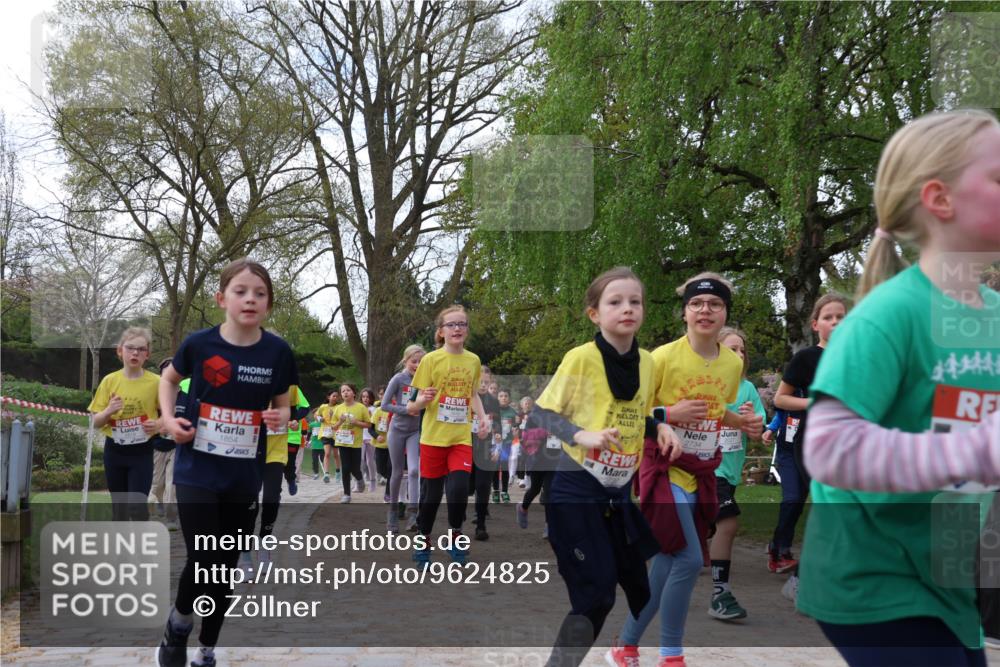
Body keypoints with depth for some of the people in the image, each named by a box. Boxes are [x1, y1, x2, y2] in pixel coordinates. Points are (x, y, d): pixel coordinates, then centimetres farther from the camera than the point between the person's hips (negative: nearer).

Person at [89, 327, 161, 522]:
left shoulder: (155, 382, -8)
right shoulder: (109, 381, -2)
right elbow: (95, 422, 2)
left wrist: (158, 425, -19)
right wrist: (108, 411, -18)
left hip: (142, 452, -3)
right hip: (114, 451, 3)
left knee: (136, 506, -13)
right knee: (118, 506, 12)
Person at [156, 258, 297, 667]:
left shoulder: (278, 352, -7)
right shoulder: (199, 343, -9)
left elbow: (282, 405, 7)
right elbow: (170, 378, 12)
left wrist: (280, 418, -15)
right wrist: (169, 418, -3)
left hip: (243, 476, 2)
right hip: (196, 469, -2)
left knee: (226, 566, 11)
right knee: (203, 560, -12)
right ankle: (179, 622, 19)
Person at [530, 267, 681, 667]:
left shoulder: (647, 363, 3)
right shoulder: (581, 357, -15)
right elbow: (542, 412, -11)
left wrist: (661, 429, -4)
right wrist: (582, 435, -27)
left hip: (619, 492, 6)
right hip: (577, 491, -6)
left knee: (639, 585, 15)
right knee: (595, 595, -6)